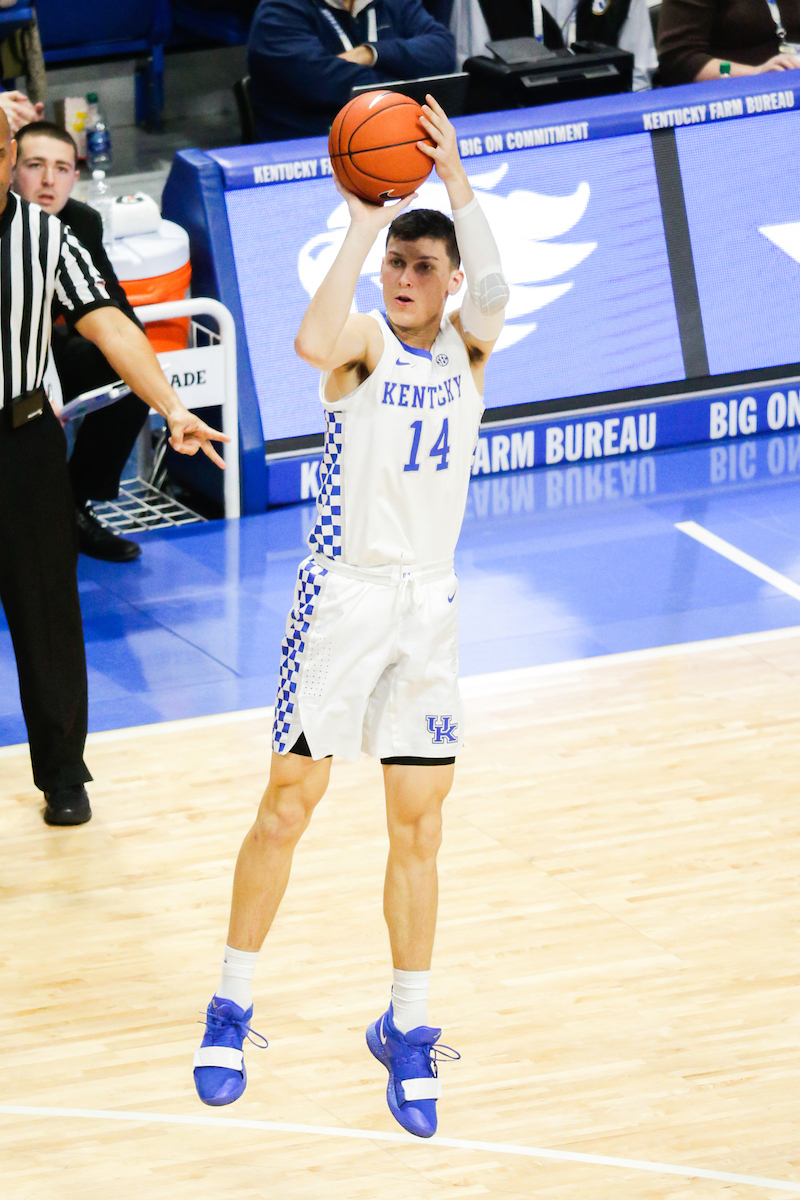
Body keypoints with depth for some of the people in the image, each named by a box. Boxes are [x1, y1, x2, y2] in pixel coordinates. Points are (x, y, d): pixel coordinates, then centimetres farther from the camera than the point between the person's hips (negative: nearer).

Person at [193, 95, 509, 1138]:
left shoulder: (467, 347, 3)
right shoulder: (364, 342, -6)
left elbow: (493, 296, -22)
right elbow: (313, 343, -33)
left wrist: (456, 180, -31)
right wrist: (364, 222, -31)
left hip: (429, 604, 3)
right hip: (344, 593, -3)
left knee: (418, 828, 6)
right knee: (288, 804, 1)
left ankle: (407, 1031, 16)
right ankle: (231, 1009, 13)